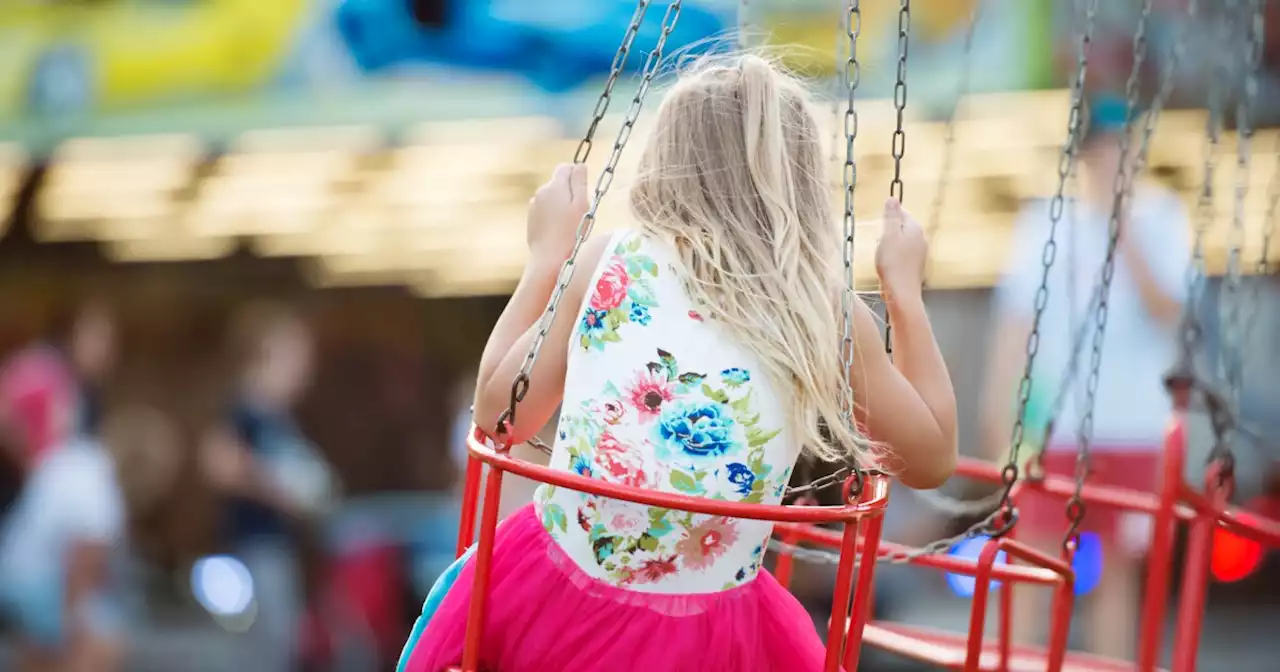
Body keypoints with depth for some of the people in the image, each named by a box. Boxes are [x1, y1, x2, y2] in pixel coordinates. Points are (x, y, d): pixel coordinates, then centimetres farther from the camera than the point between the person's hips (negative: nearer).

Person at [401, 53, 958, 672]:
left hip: (551, 603, 0)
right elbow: (931, 459, 10)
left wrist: (547, 255, 18)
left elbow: (496, 416, 9)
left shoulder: (605, 264, -3)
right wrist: (904, 289, 16)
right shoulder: (830, 317, -4)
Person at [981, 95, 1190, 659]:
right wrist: (1001, 410, 0)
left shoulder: (1160, 220, 4)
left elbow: (1168, 310, -9)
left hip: (1131, 428, 0)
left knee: (1118, 569, 4)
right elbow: (1016, 323, 6)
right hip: (1053, 424, 0)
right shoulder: (1044, 226, 6)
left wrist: (1127, 234, -16)